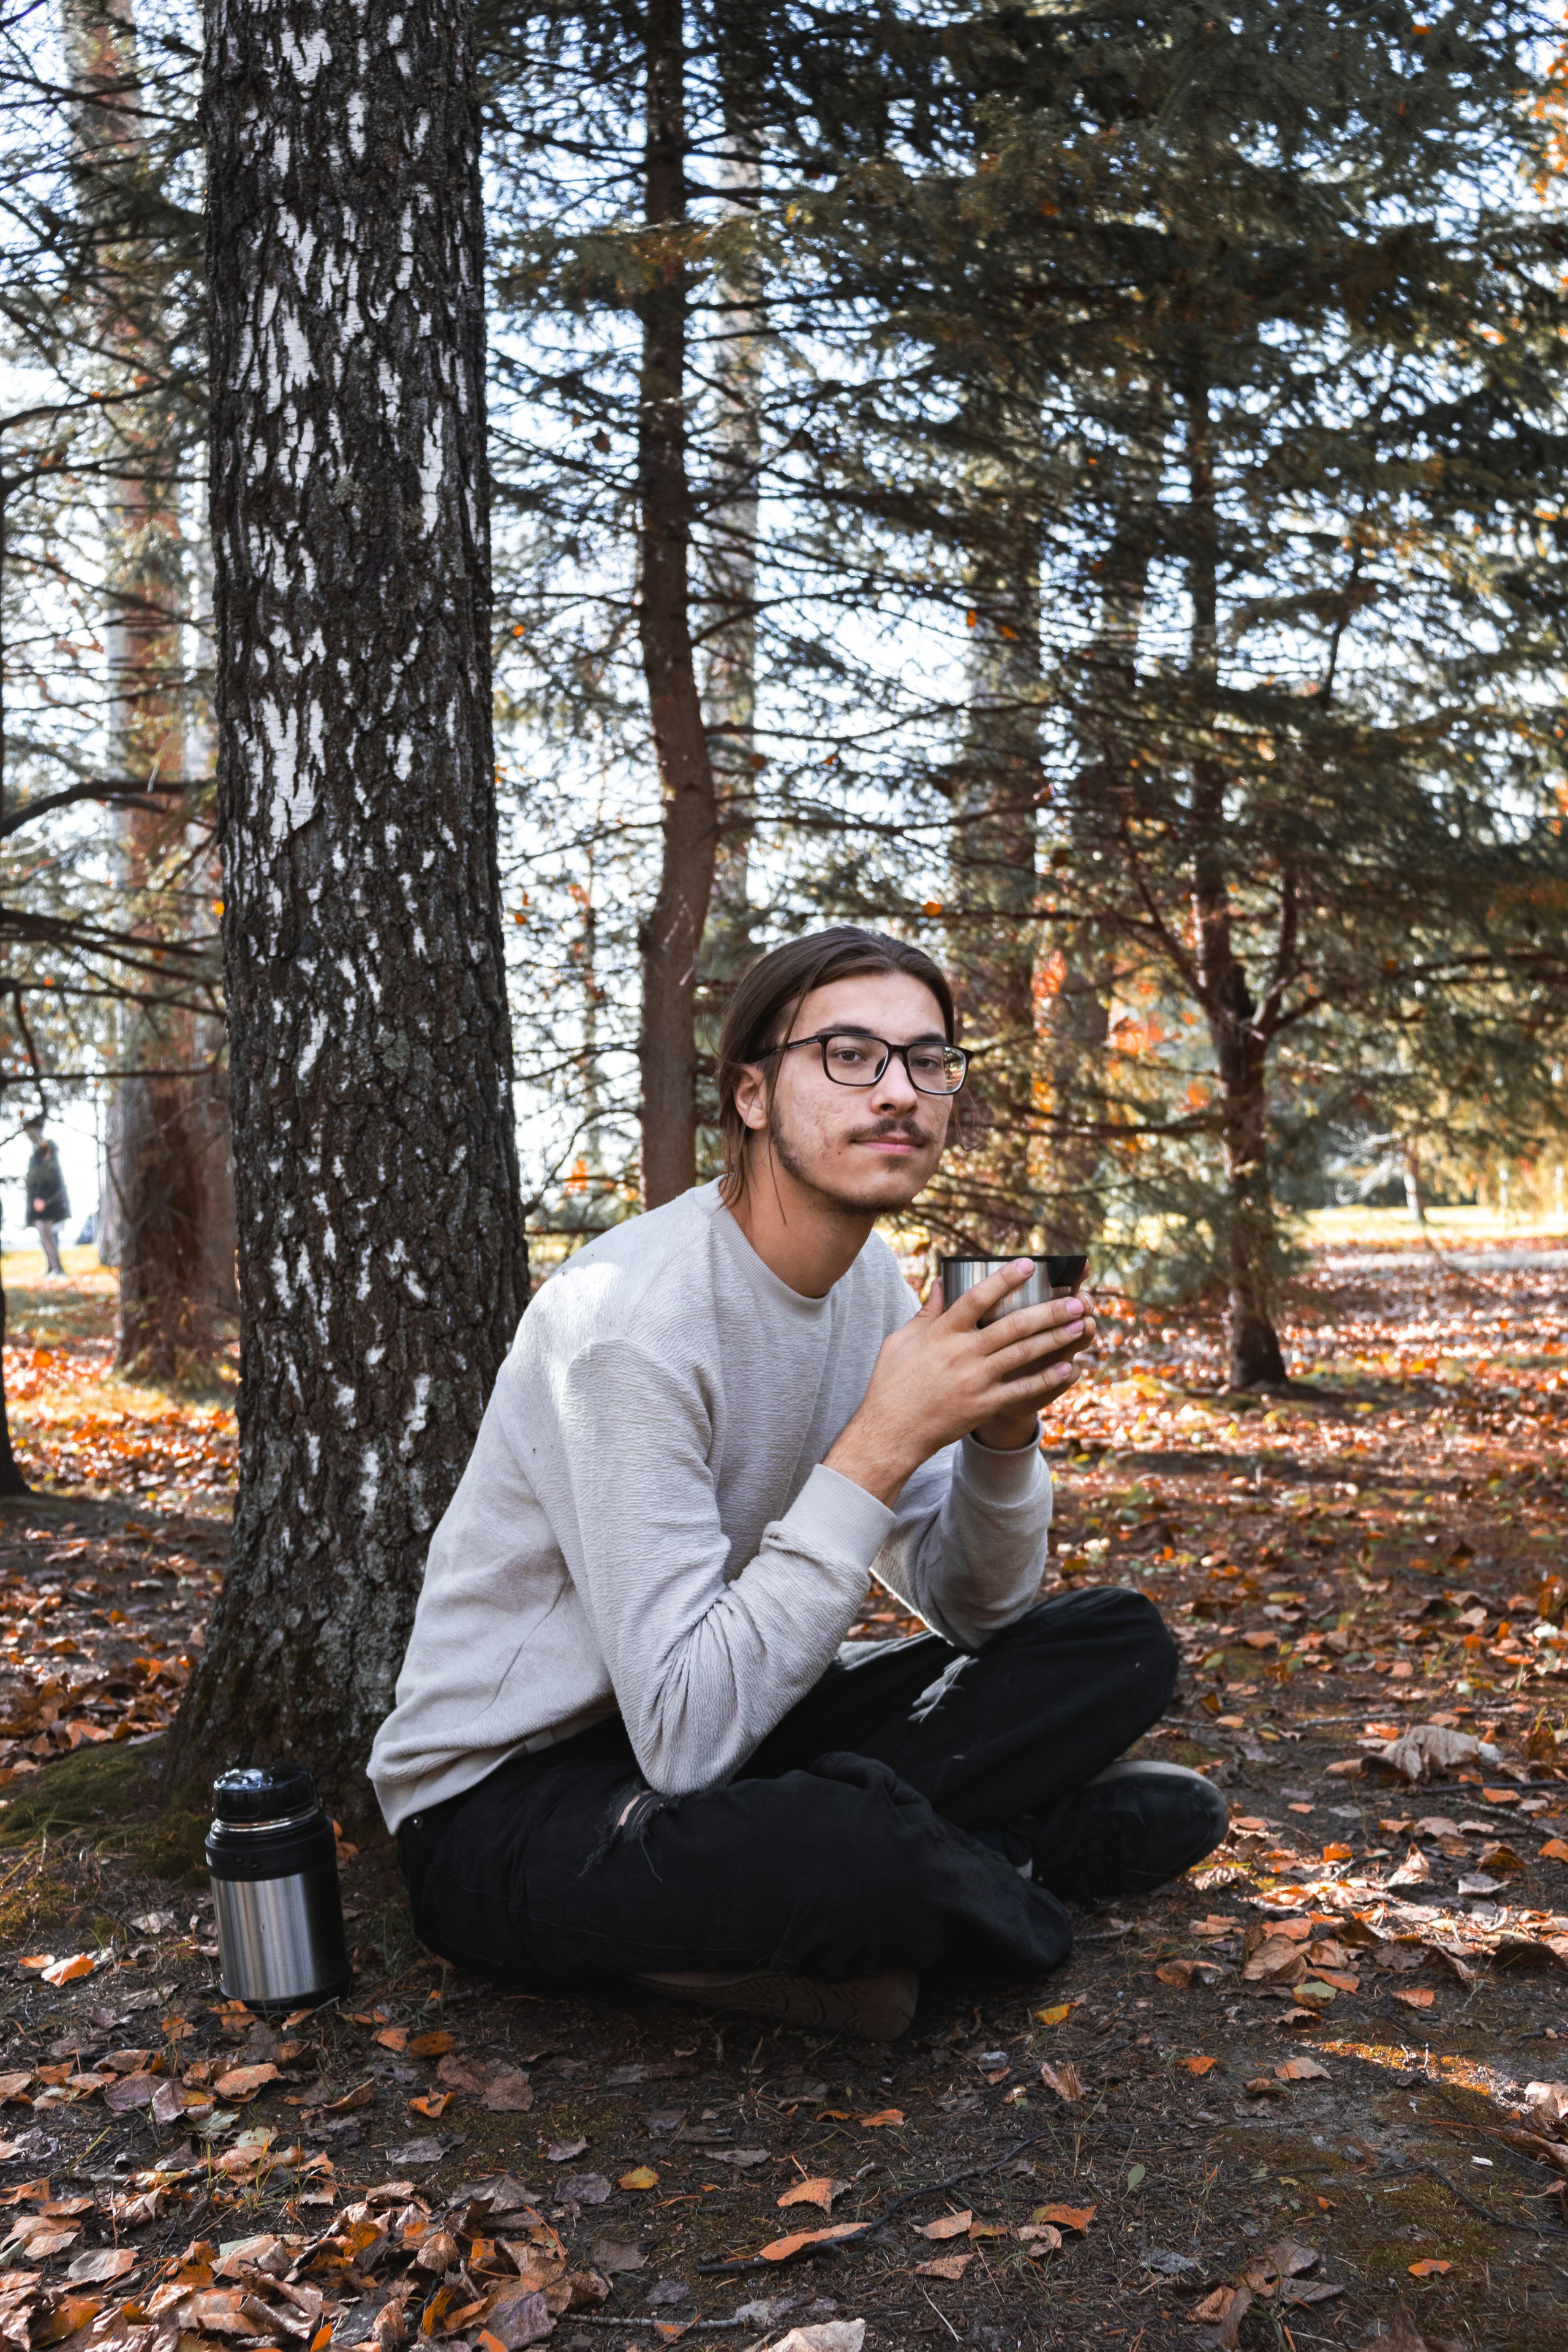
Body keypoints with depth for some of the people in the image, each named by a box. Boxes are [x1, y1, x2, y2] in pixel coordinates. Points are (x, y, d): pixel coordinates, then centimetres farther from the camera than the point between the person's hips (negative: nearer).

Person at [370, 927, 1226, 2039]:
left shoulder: (870, 1280, 0)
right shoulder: (631, 1320, -26)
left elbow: (976, 1613, 5)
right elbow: (685, 1735, -32)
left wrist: (1004, 1432, -16)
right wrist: (885, 1441, -32)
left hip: (725, 1722, 8)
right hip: (507, 1794, -8)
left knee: (1122, 1648, 0)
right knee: (842, 1851, -38)